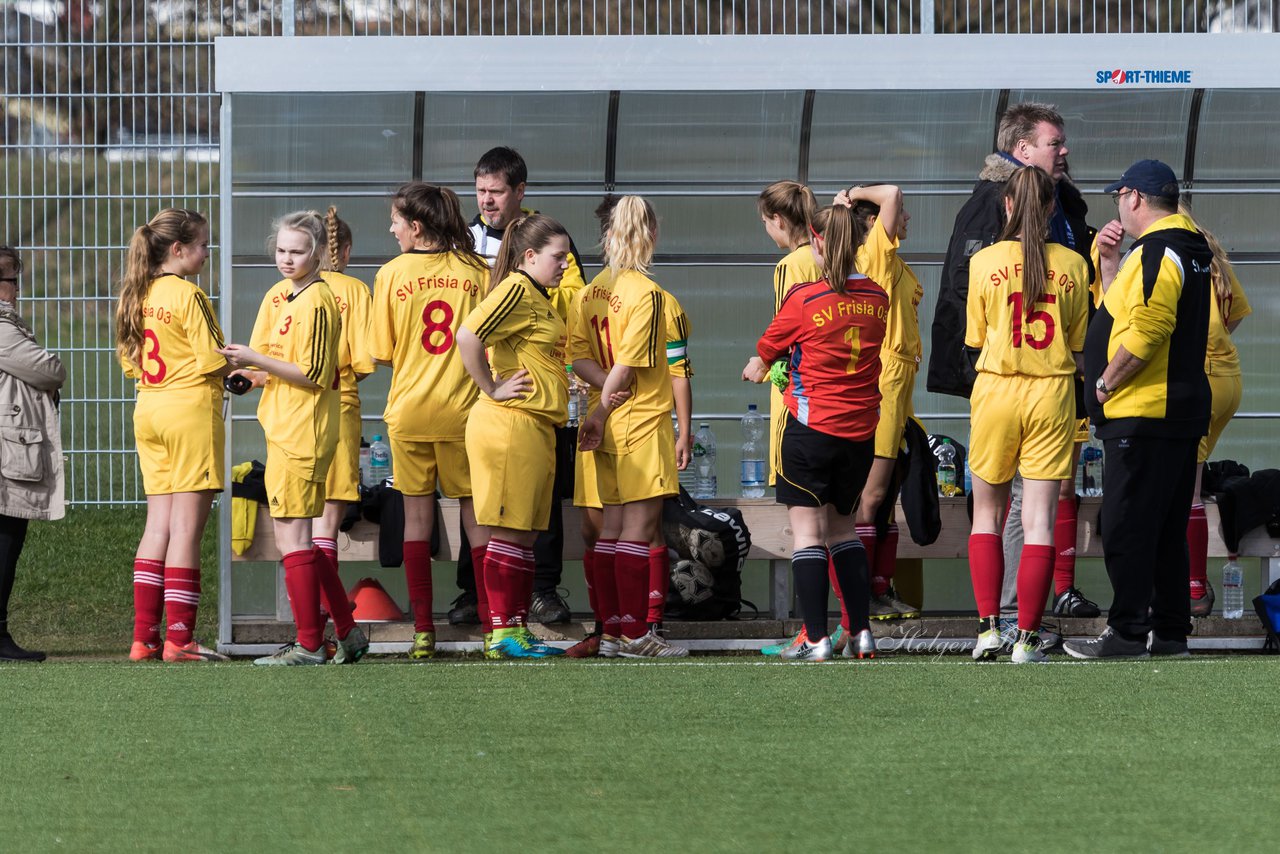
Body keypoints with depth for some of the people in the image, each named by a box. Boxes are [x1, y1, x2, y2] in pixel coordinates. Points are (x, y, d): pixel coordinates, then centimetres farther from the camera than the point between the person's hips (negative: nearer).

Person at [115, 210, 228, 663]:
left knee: (158, 525, 9)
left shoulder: (139, 295, 10)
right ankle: (180, 639, -5)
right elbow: (212, 361, -15)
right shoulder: (188, 295, -12)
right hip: (191, 409, -7)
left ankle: (144, 637, 7)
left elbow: (130, 362, 15)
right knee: (187, 527, -4)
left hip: (149, 411, 7)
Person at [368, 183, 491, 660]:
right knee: (475, 514, 7)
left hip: (409, 410, 0)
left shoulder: (392, 274, -5)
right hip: (464, 407, 0)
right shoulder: (477, 272, -3)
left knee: (417, 515, 6)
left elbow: (381, 354, -1)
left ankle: (423, 631, 4)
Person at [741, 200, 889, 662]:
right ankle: (861, 633, 14)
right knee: (842, 523, 18)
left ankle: (816, 638, -7)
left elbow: (768, 349, 6)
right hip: (861, 430, 5)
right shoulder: (877, 298, 1)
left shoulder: (804, 299, -11)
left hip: (811, 426, -5)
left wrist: (756, 368, 29)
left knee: (807, 527, -1)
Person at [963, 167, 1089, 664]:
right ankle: (1027, 637, -2)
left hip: (996, 390, 0)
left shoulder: (984, 263, -3)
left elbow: (975, 341, 5)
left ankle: (989, 625, 4)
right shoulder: (1072, 265, 0)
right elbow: (1079, 343, 7)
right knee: (1039, 520, 1)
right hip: (1052, 395, 0)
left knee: (987, 513, 14)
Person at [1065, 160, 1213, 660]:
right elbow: (1123, 314, 23)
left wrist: (1105, 383, -15)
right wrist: (1109, 263, 13)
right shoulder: (1192, 248, 18)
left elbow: (1145, 332, -26)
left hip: (1142, 413, -10)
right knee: (1167, 528, 13)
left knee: (1126, 526, -7)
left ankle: (1128, 632, -7)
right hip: (1181, 411, 10)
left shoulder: (1157, 252, -15)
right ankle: (1170, 631, 17)